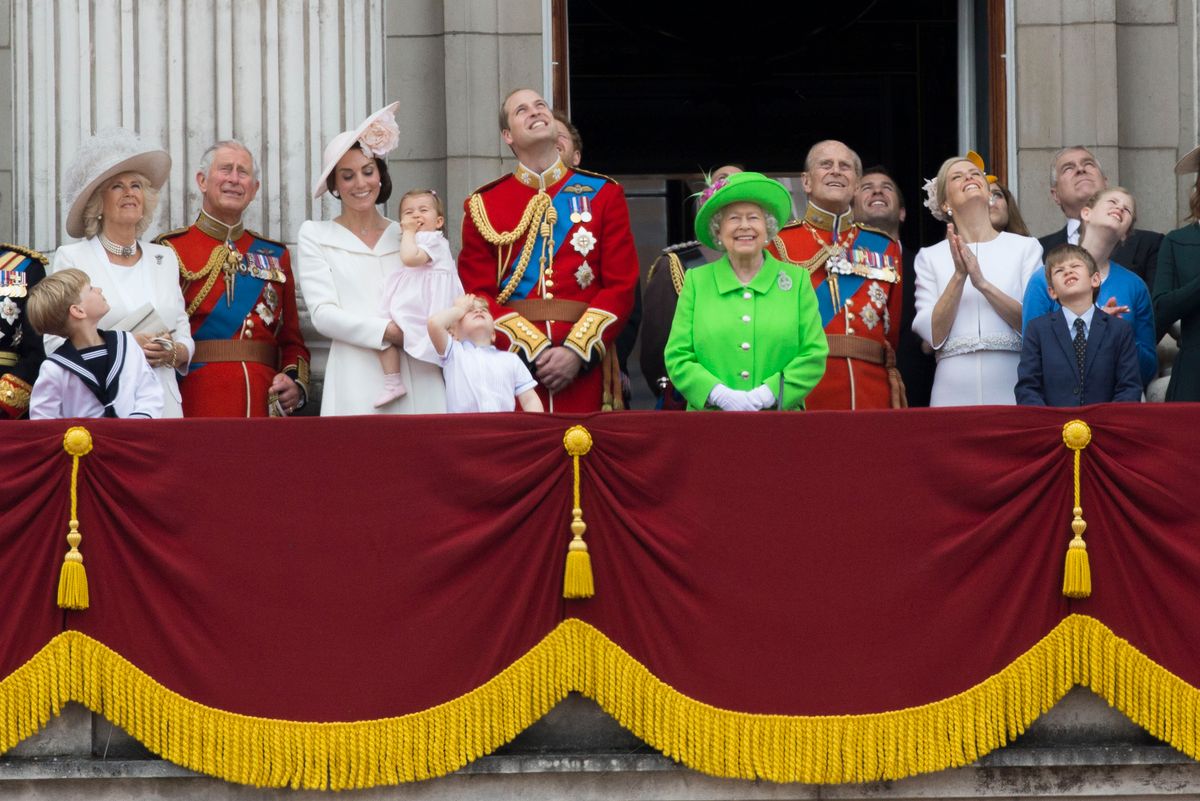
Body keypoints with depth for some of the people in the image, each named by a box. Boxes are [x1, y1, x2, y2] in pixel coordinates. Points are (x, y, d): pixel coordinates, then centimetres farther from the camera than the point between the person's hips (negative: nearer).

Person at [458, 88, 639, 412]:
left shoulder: (604, 194, 9)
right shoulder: (482, 205, 9)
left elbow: (622, 286, 3)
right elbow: (477, 294, 2)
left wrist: (577, 351, -11)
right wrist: (534, 350, -12)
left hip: (584, 368, 0)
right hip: (513, 361, 0)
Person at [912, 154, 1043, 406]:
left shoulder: (1025, 247, 8)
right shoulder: (930, 257, 10)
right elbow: (933, 335, -1)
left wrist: (982, 283, -13)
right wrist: (959, 276, -11)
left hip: (1012, 388, 0)